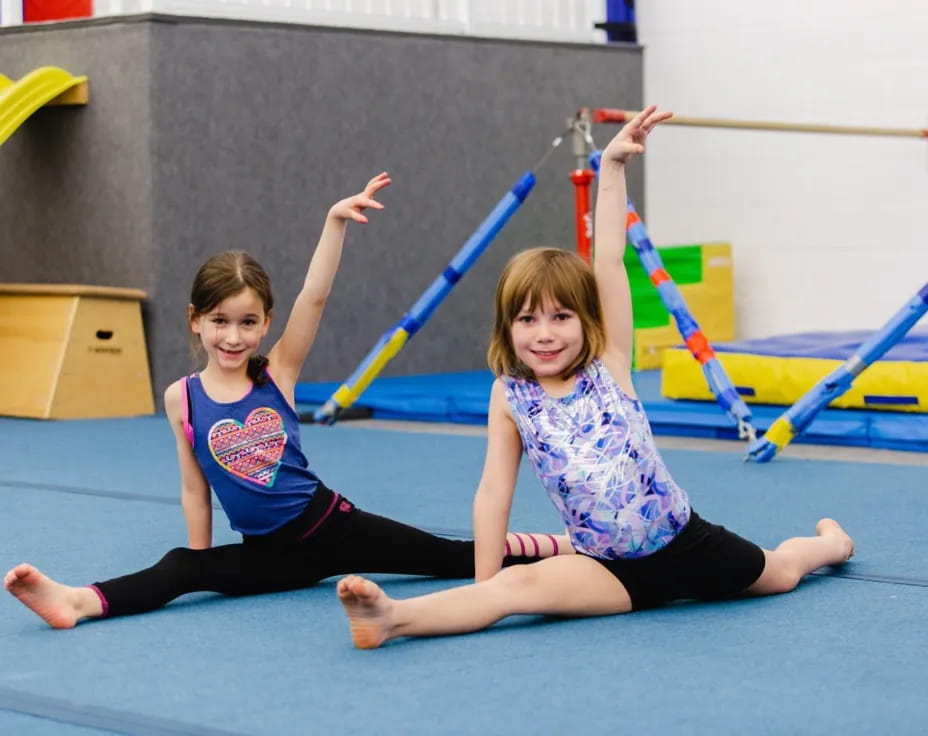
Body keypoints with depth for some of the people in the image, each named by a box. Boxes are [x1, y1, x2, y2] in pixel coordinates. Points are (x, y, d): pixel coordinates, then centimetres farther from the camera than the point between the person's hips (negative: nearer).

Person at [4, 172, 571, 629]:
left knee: (453, 557, -2)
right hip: (267, 553, 0)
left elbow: (314, 299, -16)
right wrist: (203, 571, 4)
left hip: (329, 524, 0)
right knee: (182, 569, -25)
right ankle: (75, 602, -44)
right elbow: (195, 488, 4)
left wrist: (336, 222, -27)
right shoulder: (182, 398, -2)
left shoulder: (278, 373, -4)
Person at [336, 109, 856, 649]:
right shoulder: (509, 397, -3)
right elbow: (494, 492, -2)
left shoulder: (610, 364, -5)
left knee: (779, 573, 21)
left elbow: (609, 262, -12)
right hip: (611, 570, -1)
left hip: (683, 544, 1)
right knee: (518, 586, -30)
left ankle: (831, 540, 56)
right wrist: (484, 589, -7)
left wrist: (613, 168, -18)